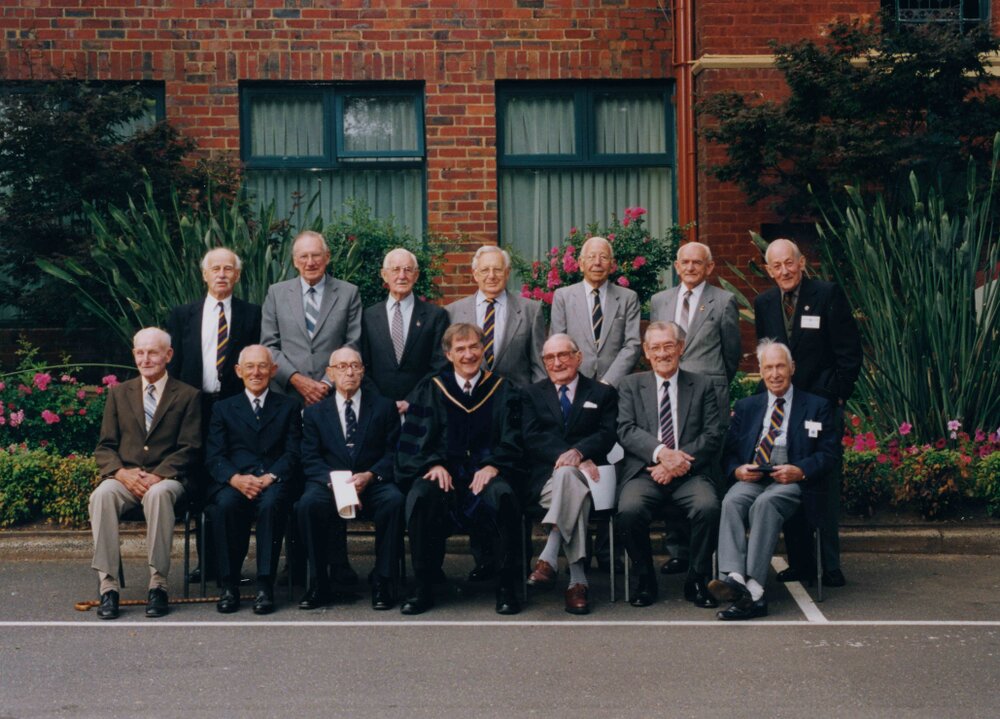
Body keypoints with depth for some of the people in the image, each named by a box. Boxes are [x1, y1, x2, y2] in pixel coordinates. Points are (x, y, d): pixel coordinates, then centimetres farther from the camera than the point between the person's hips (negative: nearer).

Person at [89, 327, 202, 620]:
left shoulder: (188, 396, 9)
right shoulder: (119, 393, 18)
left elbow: (189, 449, 0)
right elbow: (105, 447, 12)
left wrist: (156, 476, -16)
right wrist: (121, 472, -10)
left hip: (166, 478, -2)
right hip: (124, 477, 2)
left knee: (158, 494, -38)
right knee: (101, 495, -32)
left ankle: (158, 584, -31)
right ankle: (108, 586, -31)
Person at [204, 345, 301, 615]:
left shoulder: (288, 407, 18)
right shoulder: (223, 408, 20)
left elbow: (292, 454, 6)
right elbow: (214, 457, 7)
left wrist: (268, 478, -14)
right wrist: (236, 478, -14)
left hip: (274, 483, -1)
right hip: (233, 483, 1)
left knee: (271, 504, -36)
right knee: (225, 504, -34)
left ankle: (265, 586, -31)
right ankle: (228, 585, -24)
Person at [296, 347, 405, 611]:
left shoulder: (384, 407, 12)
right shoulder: (314, 412, 13)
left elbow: (394, 452, 4)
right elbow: (310, 460, 4)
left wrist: (369, 476, -14)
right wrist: (333, 479, -16)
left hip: (373, 484, 0)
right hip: (329, 483, 0)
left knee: (394, 500, -34)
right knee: (308, 504, -33)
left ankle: (383, 584, -22)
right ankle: (319, 586, -20)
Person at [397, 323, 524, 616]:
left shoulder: (503, 390, 13)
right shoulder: (430, 390, 14)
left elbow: (512, 441, 6)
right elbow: (414, 440, 6)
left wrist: (493, 465, -14)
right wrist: (434, 464, -13)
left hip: (487, 473, 0)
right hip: (443, 473, 1)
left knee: (501, 495, -35)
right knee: (420, 496, -33)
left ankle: (506, 588, -21)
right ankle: (423, 587, -19)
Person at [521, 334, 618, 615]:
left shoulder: (602, 394, 18)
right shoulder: (533, 394, 19)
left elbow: (608, 434, 1)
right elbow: (531, 439, 3)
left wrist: (578, 452, -21)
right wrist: (564, 455, -16)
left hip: (587, 475, 0)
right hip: (544, 477, 0)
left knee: (567, 475, -40)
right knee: (574, 492, -38)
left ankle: (549, 558, -45)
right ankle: (577, 579, -44)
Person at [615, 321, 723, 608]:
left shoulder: (702, 386, 14)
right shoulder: (631, 385, 14)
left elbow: (713, 435, 4)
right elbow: (626, 430, 0)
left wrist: (679, 461, -12)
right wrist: (661, 452, -18)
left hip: (689, 473, 0)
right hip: (644, 472, 0)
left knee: (708, 507, -31)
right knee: (629, 510, -31)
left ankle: (697, 581, -10)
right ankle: (646, 581, -9)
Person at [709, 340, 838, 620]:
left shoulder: (817, 407, 16)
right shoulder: (746, 407, 25)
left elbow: (828, 453, 6)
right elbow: (729, 451, 18)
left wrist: (800, 471, -13)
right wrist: (737, 470, -6)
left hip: (793, 482, -3)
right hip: (750, 479, 3)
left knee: (766, 503, -36)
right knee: (732, 501, -33)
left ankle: (753, 588, -45)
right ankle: (734, 578, -48)